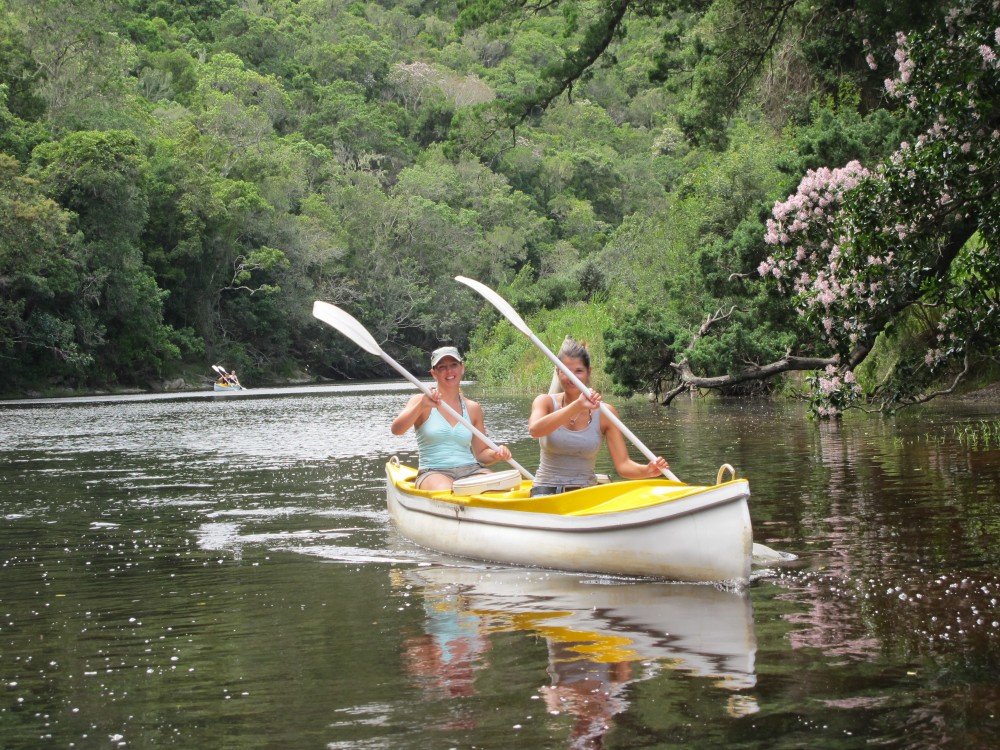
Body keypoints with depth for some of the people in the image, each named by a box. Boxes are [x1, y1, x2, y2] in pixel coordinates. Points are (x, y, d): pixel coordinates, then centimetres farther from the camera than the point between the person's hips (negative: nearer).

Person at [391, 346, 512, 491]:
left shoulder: (472, 408, 14)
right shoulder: (420, 401, 4)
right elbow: (396, 429, -13)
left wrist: (496, 454, -5)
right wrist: (421, 406, -28)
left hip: (470, 469, 3)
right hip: (434, 473, -3)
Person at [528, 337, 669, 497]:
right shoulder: (545, 402, -1)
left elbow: (623, 465, -5)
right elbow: (535, 429, -25)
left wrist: (648, 470, -27)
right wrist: (577, 405, -35)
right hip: (546, 491, -2)